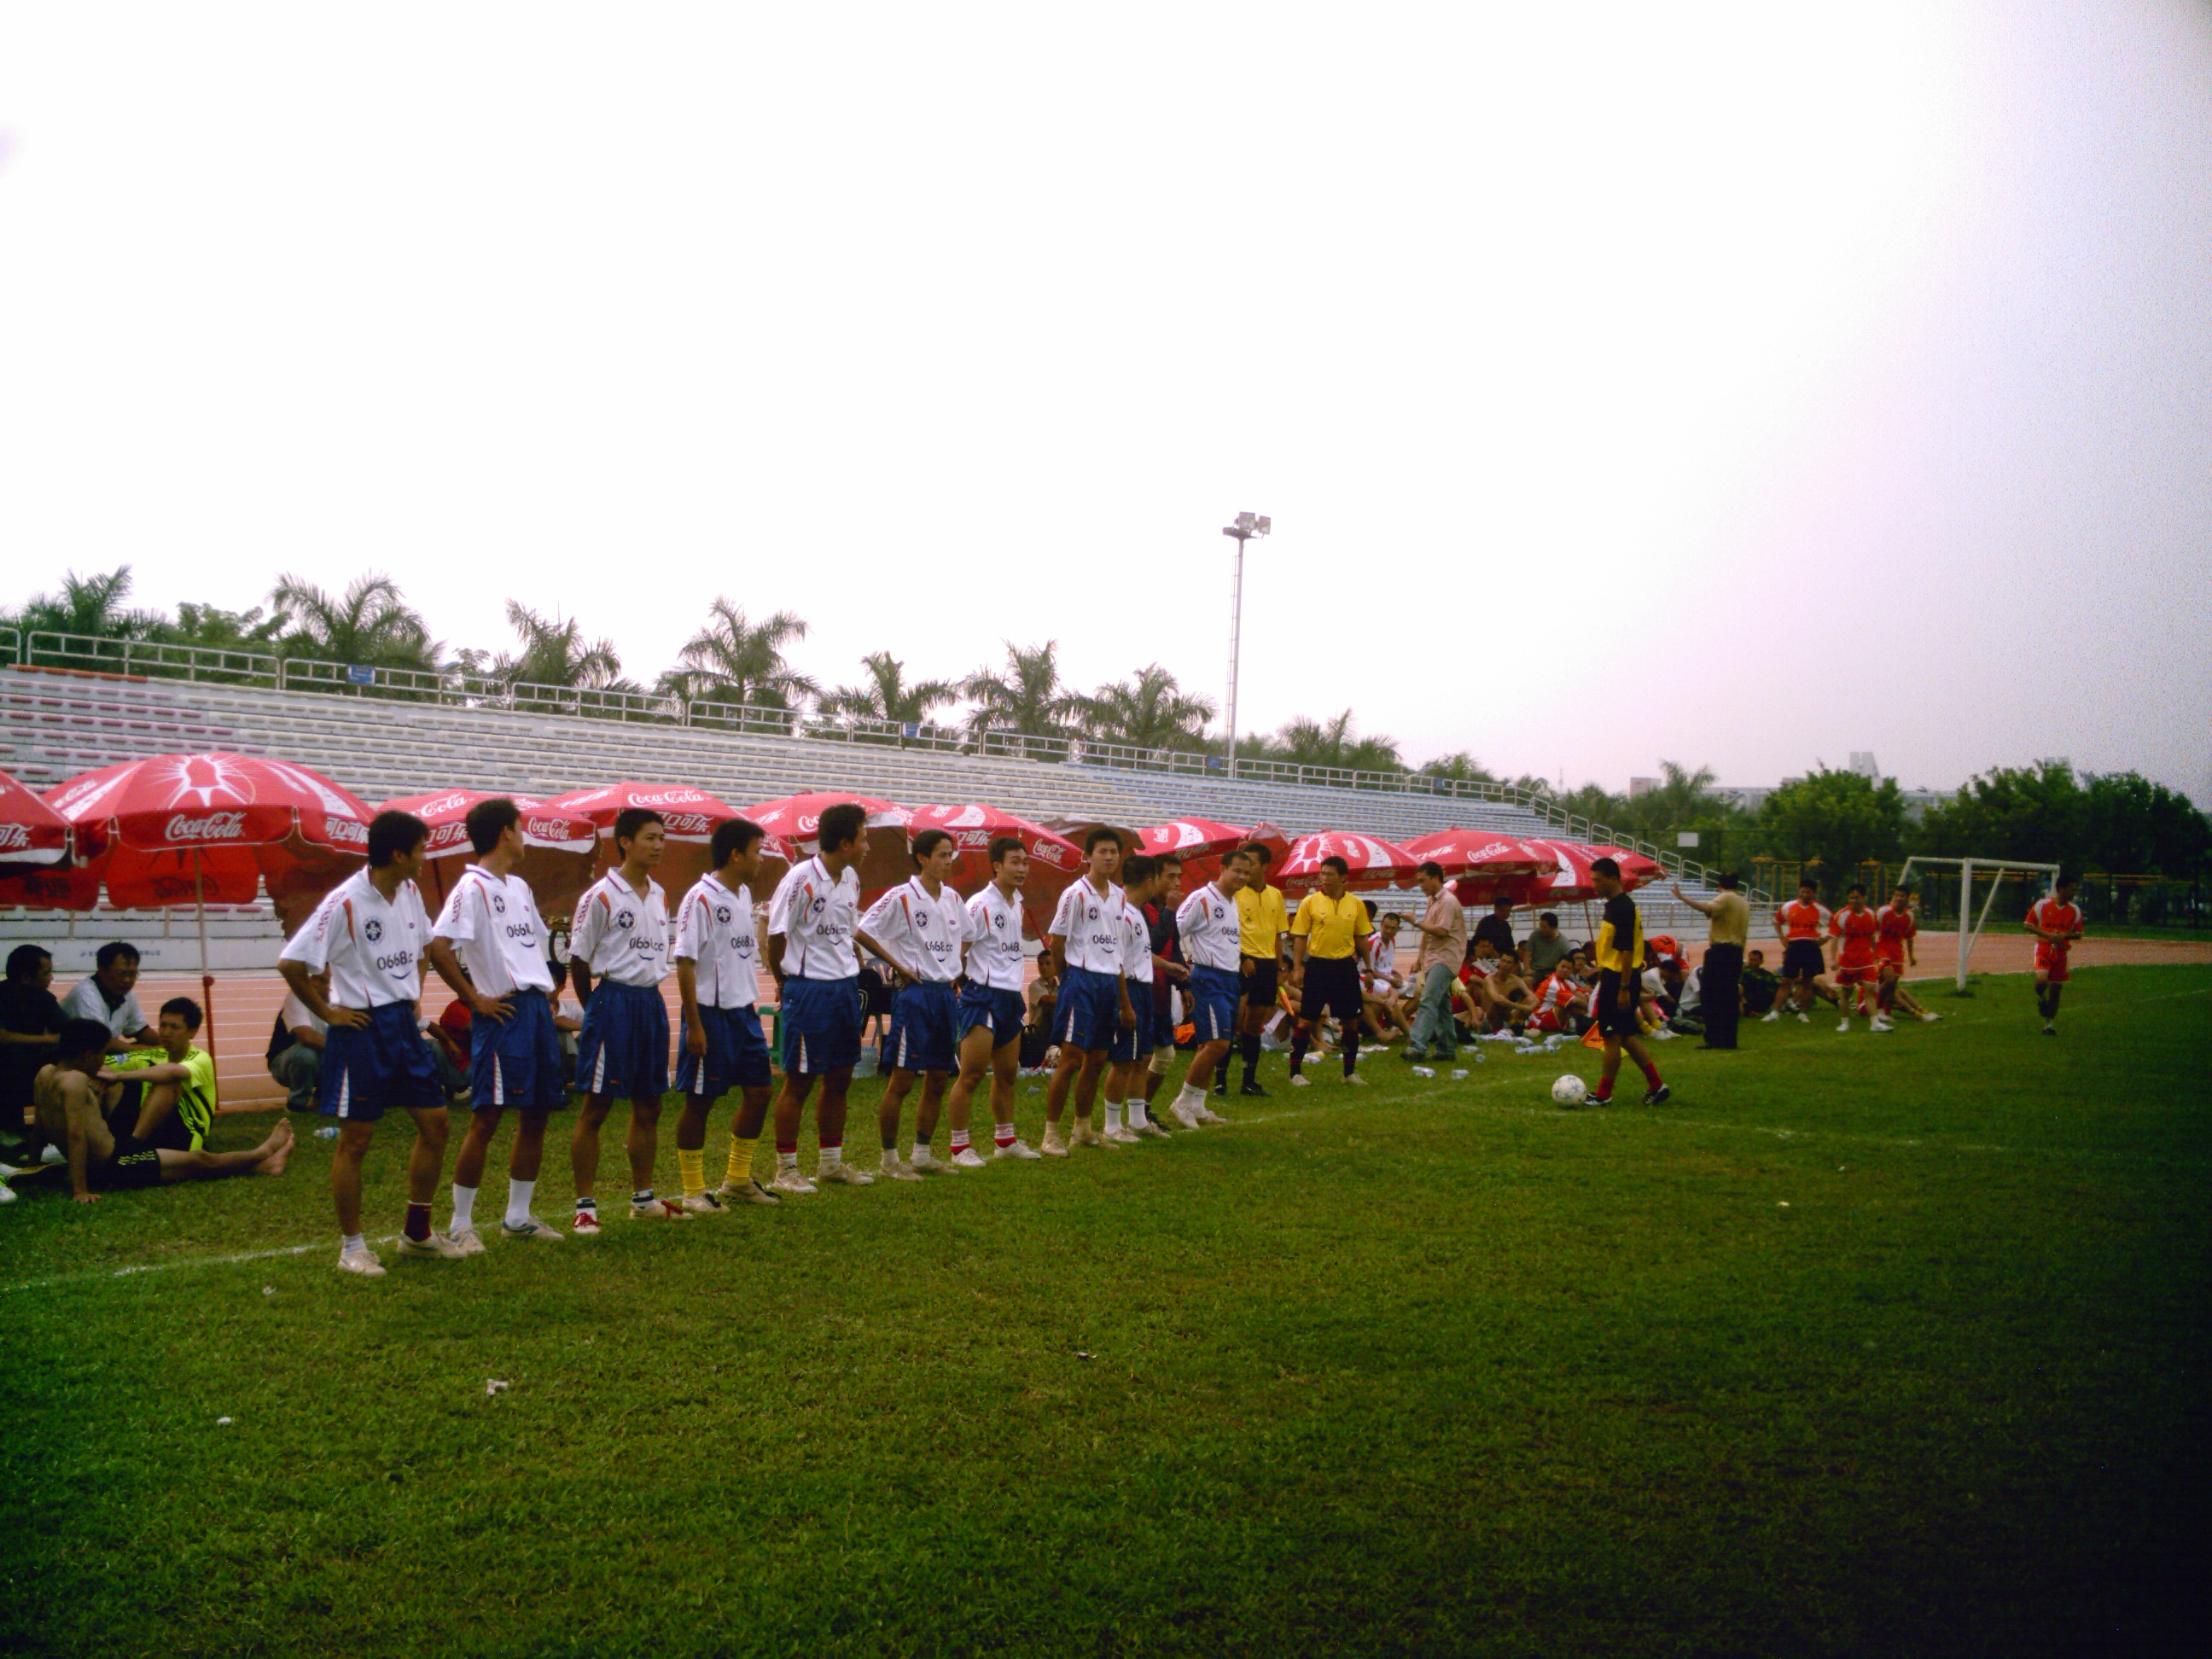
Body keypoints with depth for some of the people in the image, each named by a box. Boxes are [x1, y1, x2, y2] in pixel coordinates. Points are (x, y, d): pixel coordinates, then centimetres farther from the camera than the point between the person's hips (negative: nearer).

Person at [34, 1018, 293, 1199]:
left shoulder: (44, 1074, 5)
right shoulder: (75, 1081, -23)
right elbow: (76, 1135, -28)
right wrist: (80, 1191, -30)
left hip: (97, 1167, 10)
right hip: (114, 1166, -10)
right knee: (200, 1160, 9)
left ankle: (262, 1164, 30)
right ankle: (262, 1154, 28)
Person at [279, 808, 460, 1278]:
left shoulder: (410, 894, 6)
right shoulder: (345, 902, -18)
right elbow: (290, 963, -18)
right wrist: (328, 1012, -12)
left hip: (403, 1023, 8)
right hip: (362, 1028, -8)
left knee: (435, 1123, 9)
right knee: (355, 1140, 0)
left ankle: (417, 1231, 22)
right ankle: (352, 1247, 12)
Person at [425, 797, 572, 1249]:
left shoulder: (520, 887, 18)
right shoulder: (472, 887, -10)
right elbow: (439, 947, -20)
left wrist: (546, 995, 14)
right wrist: (475, 999, -14)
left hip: (538, 1007, 9)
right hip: (502, 1012, -9)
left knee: (537, 1114, 11)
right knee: (487, 1117, -6)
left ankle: (518, 1218, 22)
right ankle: (461, 1225, 4)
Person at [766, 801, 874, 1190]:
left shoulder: (851, 878, 9)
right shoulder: (801, 878, -16)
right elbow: (776, 935, -11)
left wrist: (853, 971, 11)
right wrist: (785, 983, -1)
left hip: (845, 988, 8)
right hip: (808, 990, -8)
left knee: (840, 1078, 14)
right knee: (799, 1081, -1)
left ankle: (831, 1162, 27)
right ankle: (785, 1170, 9)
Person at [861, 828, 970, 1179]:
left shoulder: (953, 898, 12)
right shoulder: (901, 897, -9)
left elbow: (965, 936, 28)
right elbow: (863, 932, -12)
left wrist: (956, 969, 13)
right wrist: (898, 966, -11)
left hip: (947, 993, 7)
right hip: (914, 993, -7)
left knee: (938, 1079, 11)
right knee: (902, 1079, -4)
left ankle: (922, 1155, 21)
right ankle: (890, 1159, 5)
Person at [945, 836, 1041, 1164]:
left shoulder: (1017, 903, 12)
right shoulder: (980, 905, -15)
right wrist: (968, 980, -6)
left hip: (1011, 995, 8)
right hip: (983, 997, -8)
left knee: (1006, 1075, 15)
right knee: (971, 1075, -7)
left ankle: (1005, 1140, 26)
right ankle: (960, 1147, 0)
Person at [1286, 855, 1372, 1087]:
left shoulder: (1356, 904, 3)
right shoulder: (1310, 902, -3)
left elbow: (1362, 937, 12)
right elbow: (1300, 937, -1)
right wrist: (1297, 968, -7)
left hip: (1346, 966, 3)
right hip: (1317, 965, -2)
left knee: (1351, 1021, 7)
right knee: (1307, 1020, -1)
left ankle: (1349, 1072, 20)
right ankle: (1295, 1072, 7)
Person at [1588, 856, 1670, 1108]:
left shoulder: (1622, 907, -17)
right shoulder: (1613, 905, 14)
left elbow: (1628, 950, -21)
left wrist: (1624, 988, -23)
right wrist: (1603, 978, 24)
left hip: (1619, 978, -10)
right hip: (1613, 976, 10)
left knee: (1613, 1037, -3)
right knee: (1626, 1036, 13)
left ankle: (1603, 1095, 3)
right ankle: (1657, 1087, 17)